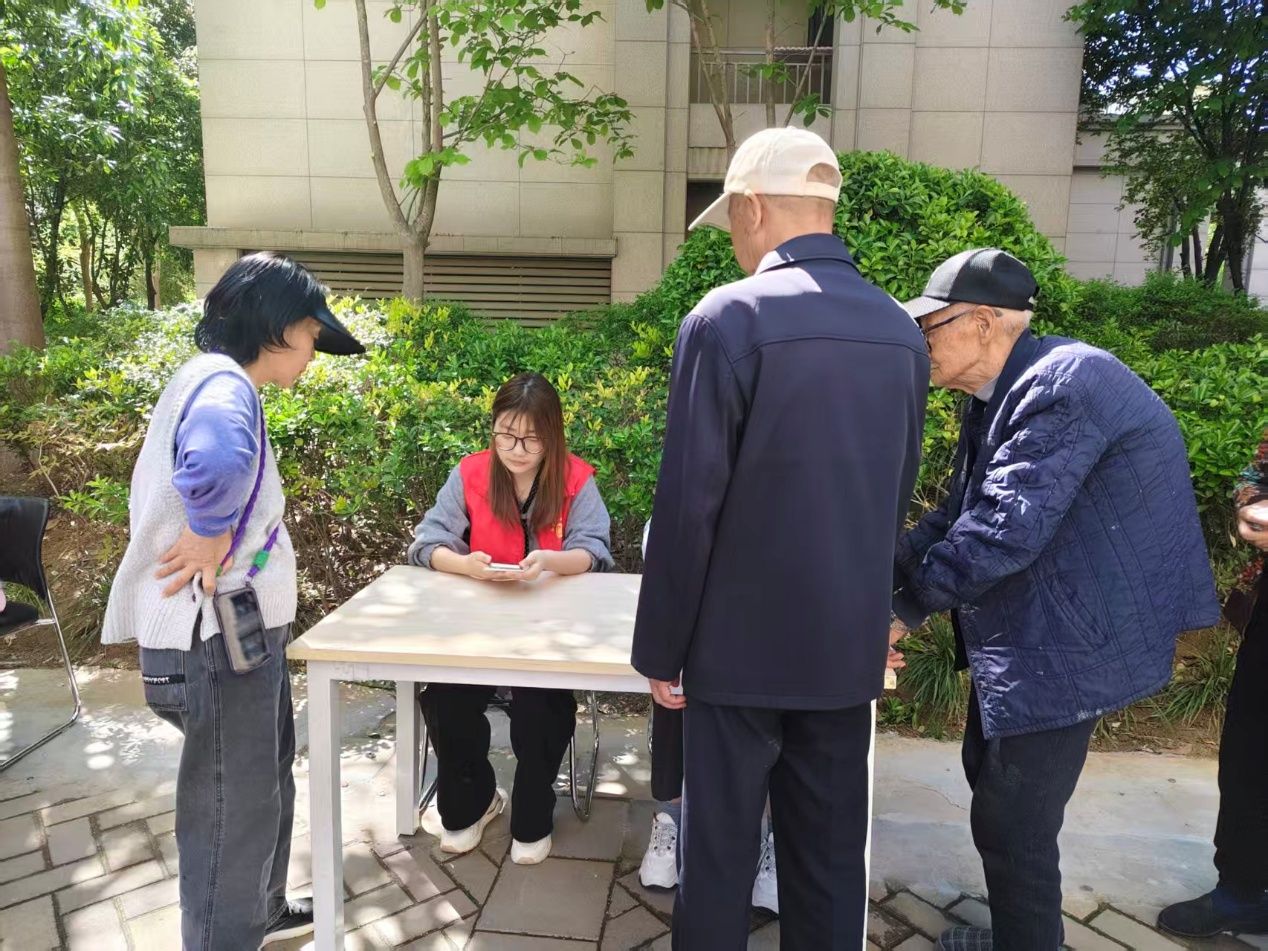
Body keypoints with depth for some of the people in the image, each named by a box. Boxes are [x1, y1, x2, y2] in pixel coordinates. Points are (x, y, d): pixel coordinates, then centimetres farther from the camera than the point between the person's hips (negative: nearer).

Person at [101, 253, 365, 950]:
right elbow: (216, 458, -45)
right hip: (217, 637, -11)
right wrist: (211, 533, -28)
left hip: (238, 629, 11)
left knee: (263, 783, 26)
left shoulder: (218, 380, 12)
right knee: (233, 806, 6)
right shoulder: (223, 382, -22)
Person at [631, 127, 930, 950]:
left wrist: (661, 647, -4)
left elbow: (688, 502, -15)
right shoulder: (902, 330, 5)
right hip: (851, 640, 6)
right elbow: (898, 498, 11)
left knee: (719, 849, 12)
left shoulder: (729, 318, -14)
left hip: (742, 640, -5)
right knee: (832, 856, 18)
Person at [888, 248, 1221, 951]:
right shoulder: (998, 393, 9)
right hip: (1025, 630, 10)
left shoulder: (1061, 384, -22)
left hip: (1069, 638, -10)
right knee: (989, 777, 22)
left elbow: (1003, 530, -28)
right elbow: (960, 512, 10)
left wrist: (906, 607, -18)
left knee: (1012, 820, -1)